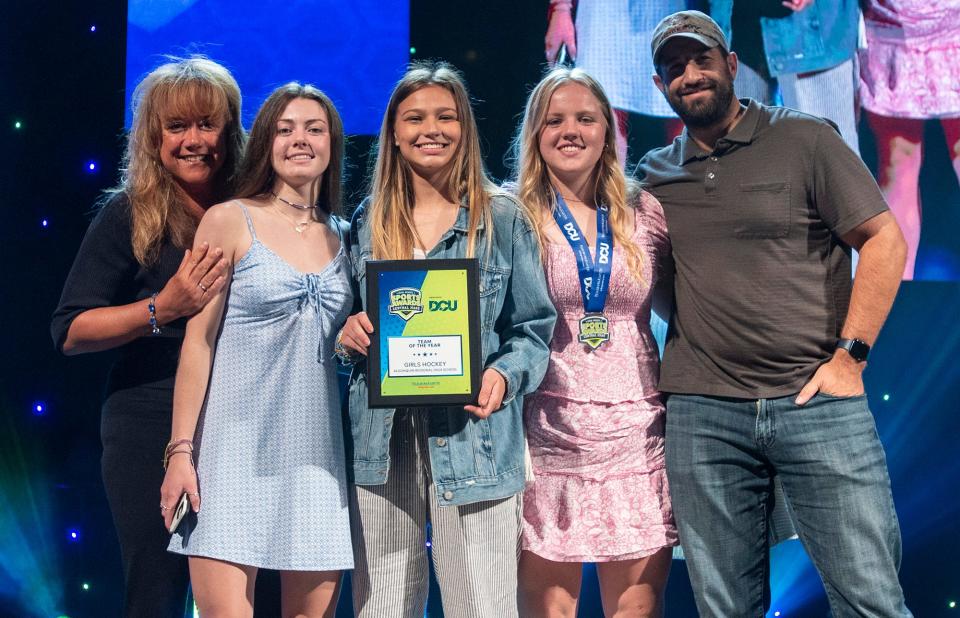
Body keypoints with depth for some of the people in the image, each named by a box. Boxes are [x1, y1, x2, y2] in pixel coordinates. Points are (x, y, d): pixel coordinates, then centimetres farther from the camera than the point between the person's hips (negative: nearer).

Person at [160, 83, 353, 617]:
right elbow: (199, 340, -4)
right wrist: (181, 450, -9)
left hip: (315, 455, 4)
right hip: (235, 451, -4)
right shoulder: (229, 221, 1)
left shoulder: (340, 238, 13)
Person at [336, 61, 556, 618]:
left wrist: (505, 375, -15)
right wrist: (346, 332, -4)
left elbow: (535, 327, 4)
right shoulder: (367, 221, 12)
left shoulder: (502, 219, 3)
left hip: (473, 438, -2)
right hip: (382, 439, 3)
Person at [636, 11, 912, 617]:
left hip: (818, 402, -3)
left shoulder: (804, 138, 3)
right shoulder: (655, 173, 13)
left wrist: (849, 357, -8)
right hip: (702, 414, 3)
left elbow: (885, 241, -1)